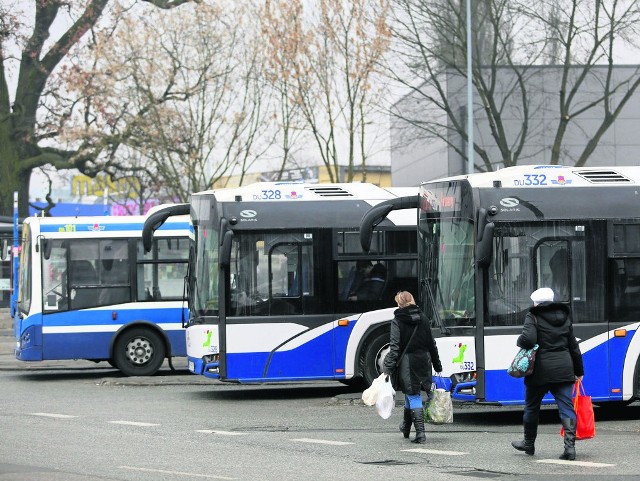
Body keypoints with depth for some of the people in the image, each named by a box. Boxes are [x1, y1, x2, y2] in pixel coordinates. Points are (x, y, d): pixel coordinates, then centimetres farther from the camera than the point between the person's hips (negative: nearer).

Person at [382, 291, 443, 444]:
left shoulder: (397, 321, -8)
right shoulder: (422, 318, 6)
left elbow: (395, 346, -16)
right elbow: (431, 343, 9)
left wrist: (389, 368, -17)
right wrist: (437, 366, 15)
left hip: (407, 361, -5)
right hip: (423, 361, 5)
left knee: (413, 396, 0)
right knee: (411, 393, 21)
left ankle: (420, 432, -7)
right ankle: (406, 427, 36)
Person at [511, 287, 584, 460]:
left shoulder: (533, 317, -4)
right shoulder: (564, 318, 14)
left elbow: (528, 339, -21)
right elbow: (574, 347, 17)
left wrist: (519, 342, 3)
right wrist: (579, 371, 24)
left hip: (541, 369, -4)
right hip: (563, 369, 4)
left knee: (532, 407, 15)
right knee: (566, 407, -2)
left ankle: (529, 444, 31)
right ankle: (570, 447, -15)